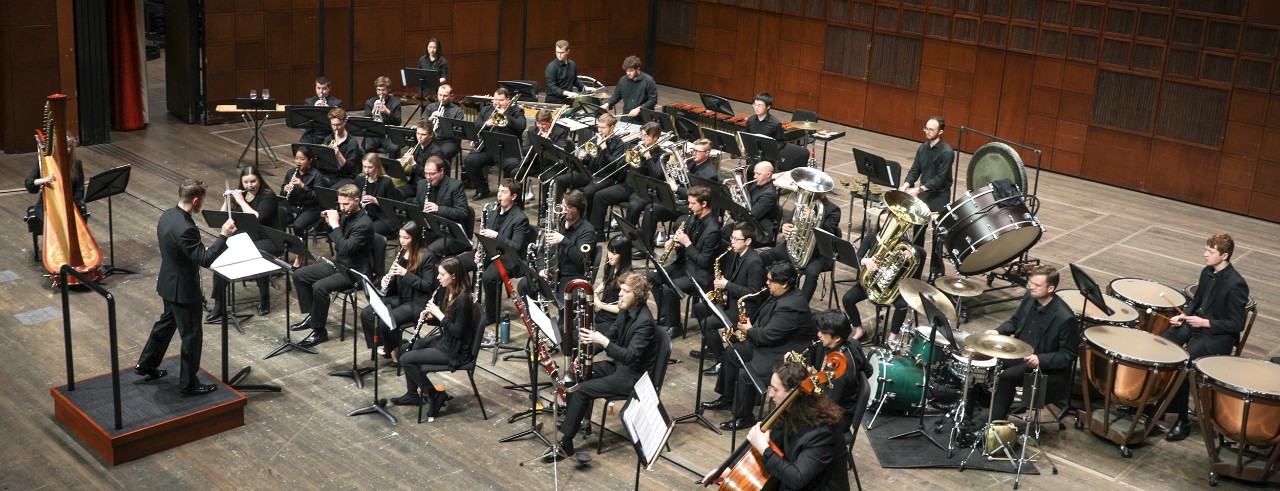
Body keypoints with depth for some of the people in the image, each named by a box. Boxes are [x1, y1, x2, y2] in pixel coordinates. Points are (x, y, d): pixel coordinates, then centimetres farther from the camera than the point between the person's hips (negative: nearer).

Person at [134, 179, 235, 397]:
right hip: (184, 290, -10)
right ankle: (188, 384, 18)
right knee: (192, 335, 6)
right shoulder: (186, 229, -32)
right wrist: (223, 236, -26)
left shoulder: (167, 216, -2)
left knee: (167, 322, 28)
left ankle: (146, 365, 43)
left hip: (168, 283, 10)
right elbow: (204, 259, -30)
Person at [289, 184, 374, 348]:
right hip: (339, 263, 10)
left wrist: (335, 225, -25)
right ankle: (312, 316, 18)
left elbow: (345, 249, -31)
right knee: (299, 275, 7)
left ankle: (319, 331, -15)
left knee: (320, 287, -30)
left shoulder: (364, 224, -22)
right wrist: (329, 223, 1)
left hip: (355, 271, -10)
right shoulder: (345, 215, 4)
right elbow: (333, 240, 18)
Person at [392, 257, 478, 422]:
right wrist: (429, 315, -4)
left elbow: (458, 331, -25)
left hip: (456, 351, -10)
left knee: (406, 359, -10)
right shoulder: (446, 291, 3)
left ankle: (435, 396, 0)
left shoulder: (463, 299, -25)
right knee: (405, 348, 15)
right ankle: (412, 394, 23)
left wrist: (438, 314, -23)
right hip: (444, 340, 10)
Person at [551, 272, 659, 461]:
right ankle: (572, 419, 14)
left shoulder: (644, 321, -25)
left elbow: (631, 356, -31)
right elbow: (610, 334, 11)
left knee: (582, 389, -17)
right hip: (619, 364, 9)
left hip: (633, 377, -9)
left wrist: (603, 341, -39)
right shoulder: (626, 310, 2)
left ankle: (565, 442, -12)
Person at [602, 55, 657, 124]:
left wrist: (639, 109, -18)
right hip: (626, 120, 4)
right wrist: (607, 104, 0)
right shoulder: (623, 80, 6)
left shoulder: (648, 81, -8)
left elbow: (653, 100, -9)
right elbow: (616, 96, 18)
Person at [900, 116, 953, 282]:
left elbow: (940, 178, -20)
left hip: (940, 196, -6)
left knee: (937, 233, 0)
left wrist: (918, 189, -25)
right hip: (923, 193, 6)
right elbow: (914, 170, 5)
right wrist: (905, 186, -13)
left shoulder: (946, 151, -17)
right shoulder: (923, 148, 4)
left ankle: (936, 270, 10)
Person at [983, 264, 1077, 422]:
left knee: (1005, 378, -25)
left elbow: (1068, 355, -17)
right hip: (1020, 353, 8)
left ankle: (995, 424, -11)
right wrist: (998, 331, -7)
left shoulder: (1065, 318, -26)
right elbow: (1015, 321, 13)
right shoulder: (1030, 297, -5)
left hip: (1047, 368, -7)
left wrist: (1040, 359, -30)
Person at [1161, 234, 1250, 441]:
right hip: (1194, 323, 8)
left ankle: (1182, 421, -15)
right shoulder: (1207, 272, 5)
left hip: (1217, 336, -8)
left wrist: (1206, 323, -21)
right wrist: (1184, 315, 1)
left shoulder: (1235, 285, -20)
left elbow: (1237, 324, -17)